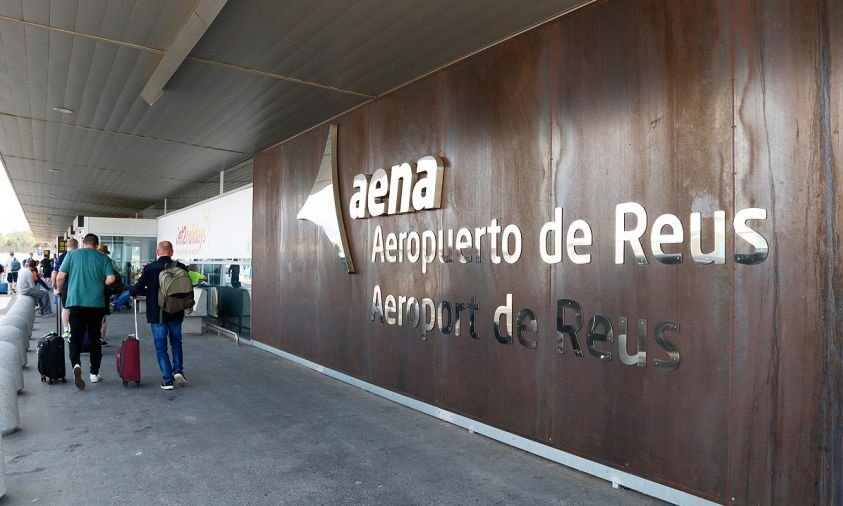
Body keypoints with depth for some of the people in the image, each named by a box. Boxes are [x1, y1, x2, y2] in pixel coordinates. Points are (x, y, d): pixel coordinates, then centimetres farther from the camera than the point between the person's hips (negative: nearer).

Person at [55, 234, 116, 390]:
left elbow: (60, 277, 1)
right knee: (94, 338, 11)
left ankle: (76, 364, -22)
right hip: (96, 303, 1)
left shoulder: (72, 254, 3)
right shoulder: (103, 258, 2)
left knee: (76, 336, 4)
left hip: (76, 301, 0)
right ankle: (94, 373, 16)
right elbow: (110, 279, -7)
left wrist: (59, 289, 20)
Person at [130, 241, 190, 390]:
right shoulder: (181, 267, -6)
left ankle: (167, 379, 7)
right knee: (176, 341, 21)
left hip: (157, 314, -2)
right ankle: (178, 370, 9)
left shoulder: (150, 268, -9)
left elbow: (136, 289, -8)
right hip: (176, 313, 2)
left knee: (161, 346, 8)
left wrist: (133, 291, 16)